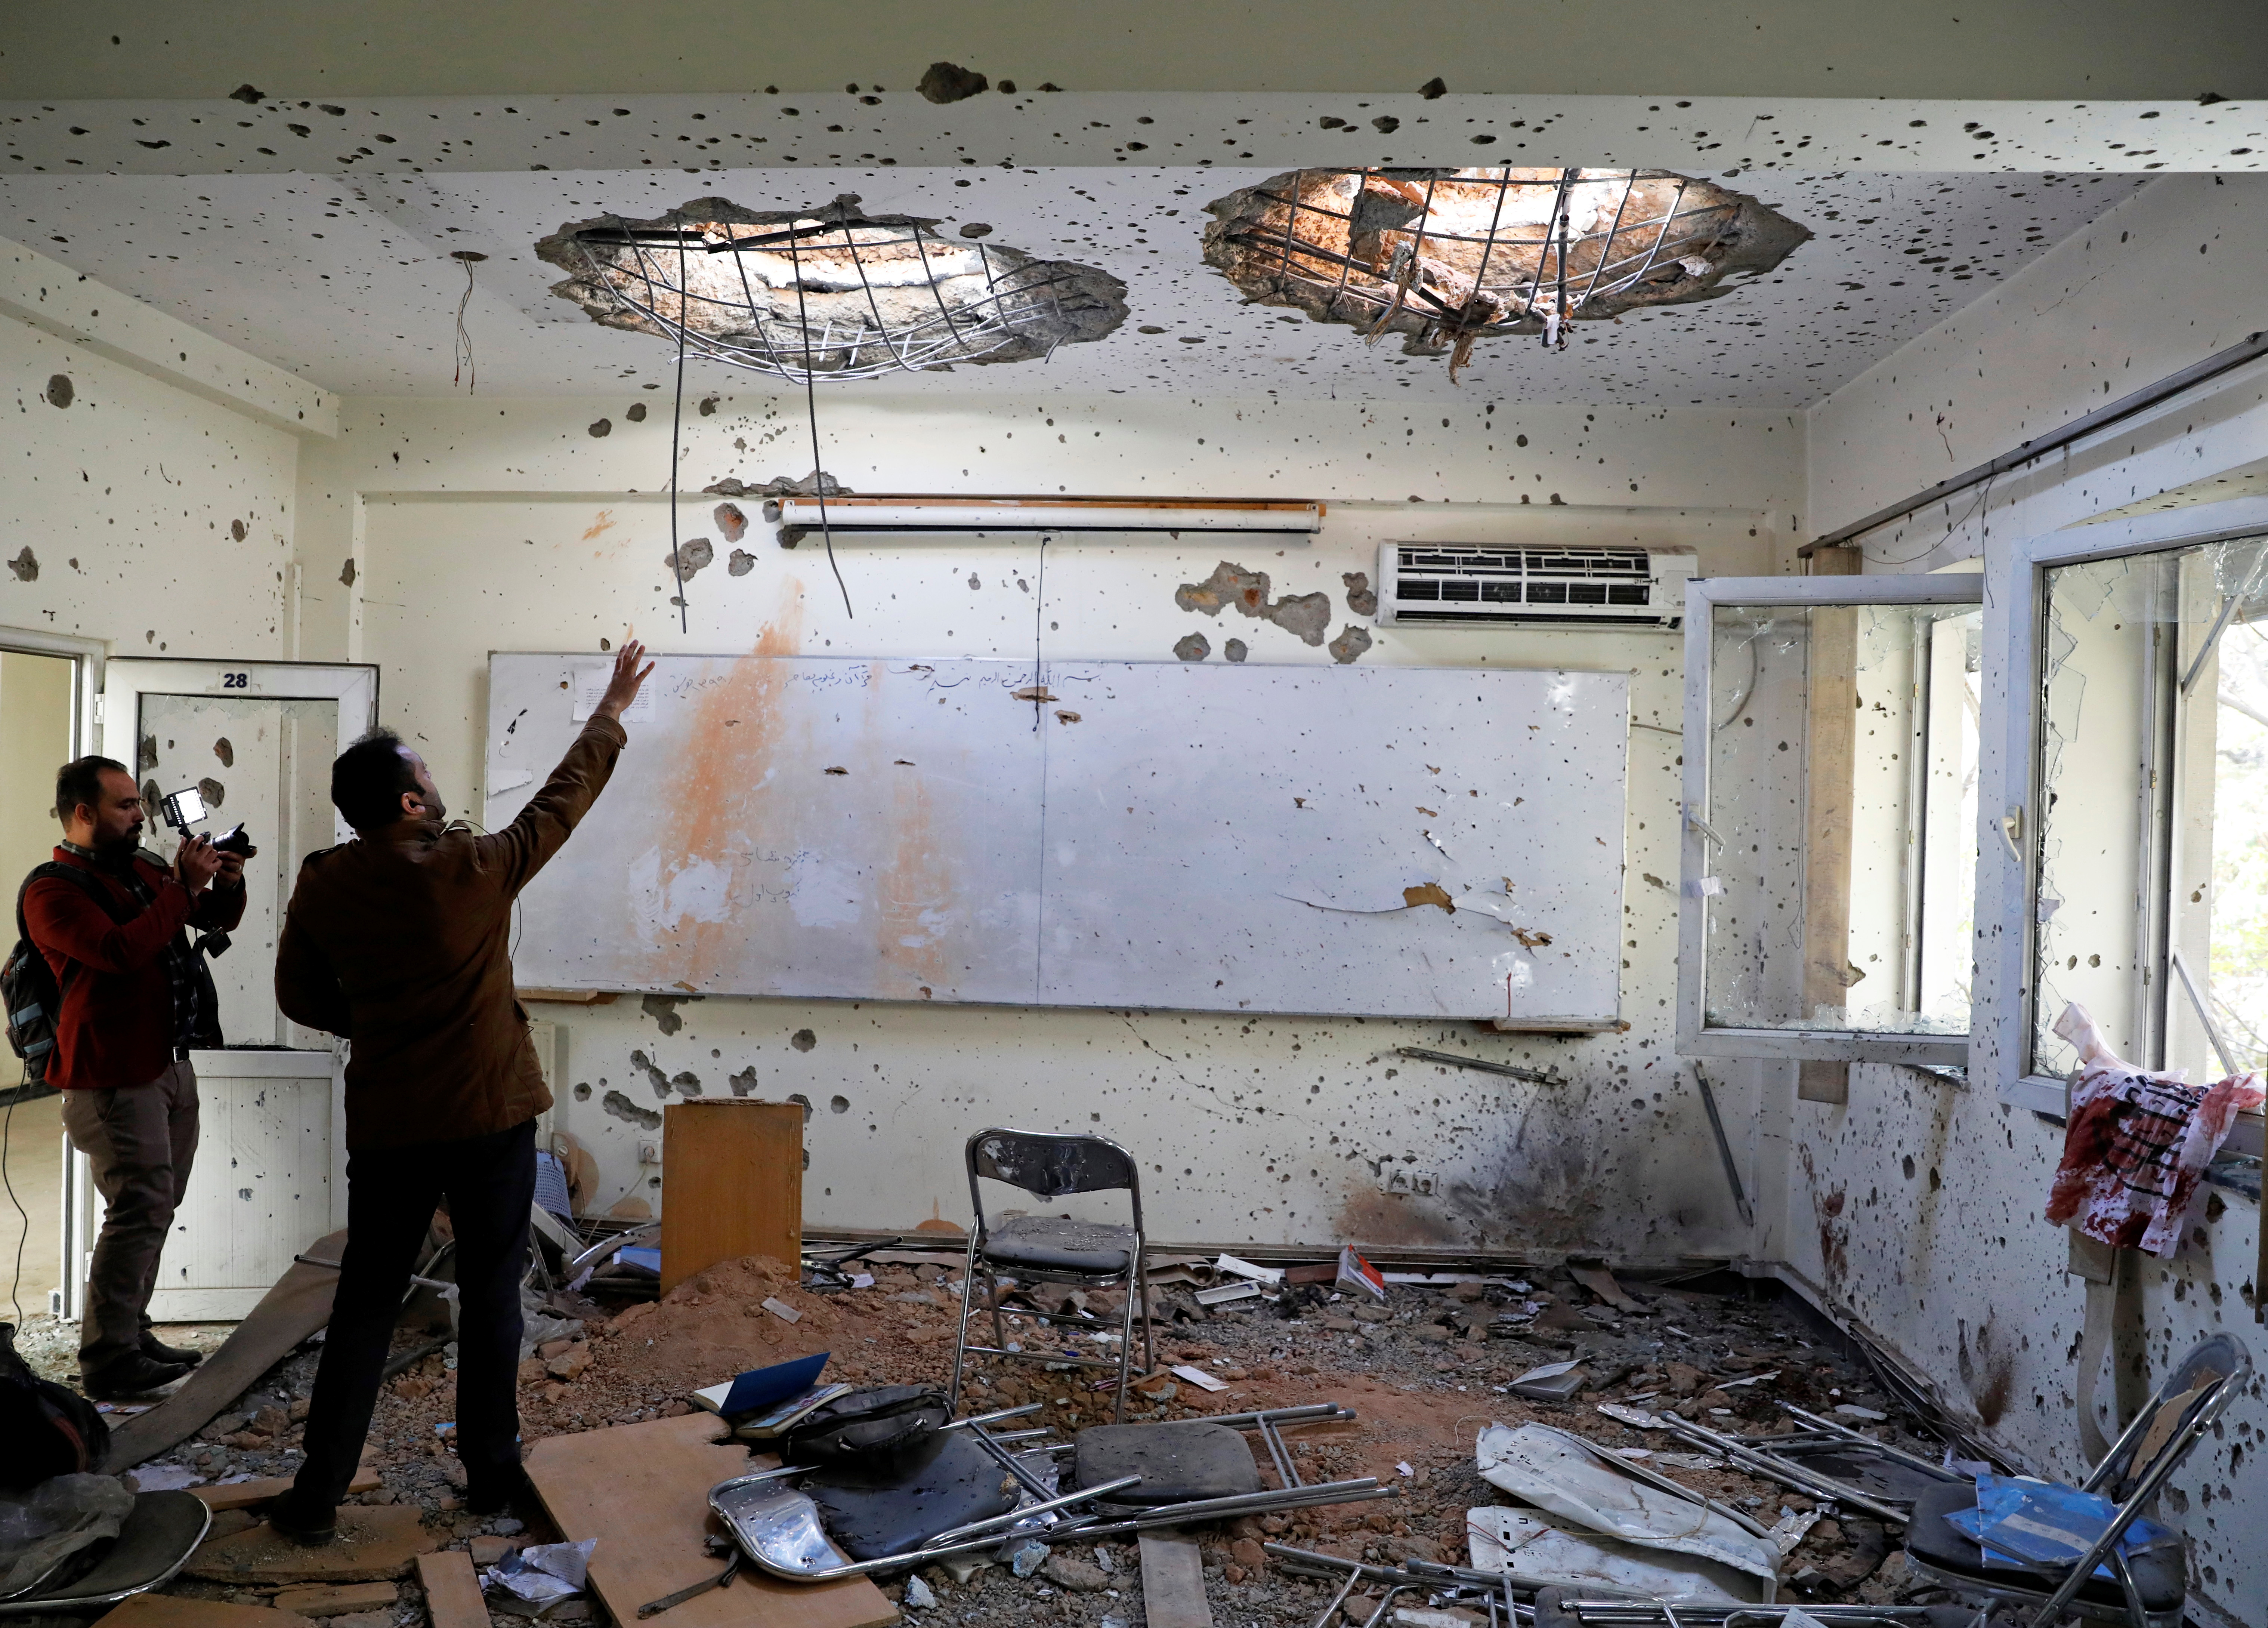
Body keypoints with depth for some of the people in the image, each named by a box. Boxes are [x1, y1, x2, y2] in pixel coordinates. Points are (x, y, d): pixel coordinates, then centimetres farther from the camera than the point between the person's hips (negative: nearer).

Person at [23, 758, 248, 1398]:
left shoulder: (143, 868, 12)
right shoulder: (53, 889, -12)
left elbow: (216, 919, 23)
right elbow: (121, 951, -27)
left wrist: (226, 884, 2)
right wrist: (185, 886, -24)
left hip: (170, 1064, 8)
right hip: (116, 1078, -8)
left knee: (155, 1211, 15)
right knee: (139, 1213, -8)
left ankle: (130, 1333, 26)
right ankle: (107, 1359, 1)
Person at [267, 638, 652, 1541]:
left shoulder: (322, 886, -4)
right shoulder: (474, 868, -14)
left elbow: (302, 998, 5)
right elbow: (563, 800, -2)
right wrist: (612, 713, 10)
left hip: (386, 1124, 3)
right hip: (489, 1115, -3)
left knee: (365, 1301, 12)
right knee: (490, 1294, 10)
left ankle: (318, 1493, 16)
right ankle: (490, 1469, 19)